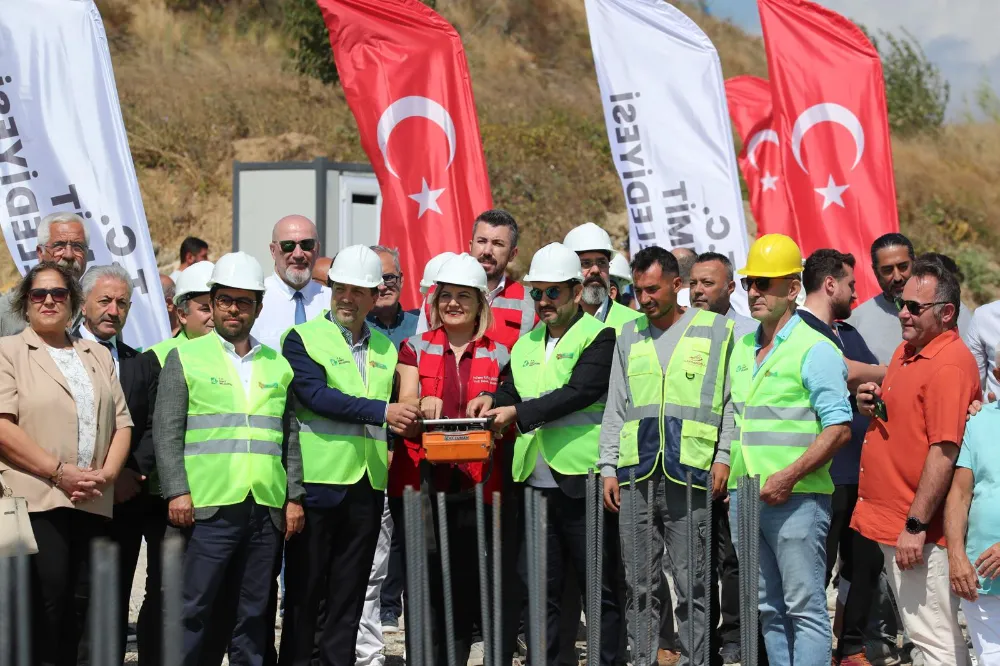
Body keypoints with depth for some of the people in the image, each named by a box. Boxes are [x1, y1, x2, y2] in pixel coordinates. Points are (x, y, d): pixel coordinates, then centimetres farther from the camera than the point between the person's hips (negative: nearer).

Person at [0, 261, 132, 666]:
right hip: (37, 499, -5)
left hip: (94, 503, 5)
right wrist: (59, 472, -14)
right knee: (46, 598, -11)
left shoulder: (99, 356, 20)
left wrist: (108, 473, -4)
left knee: (80, 604, 4)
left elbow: (121, 423, 14)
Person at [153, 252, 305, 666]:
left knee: (254, 613, 7)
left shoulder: (277, 366, 17)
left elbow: (290, 437, 17)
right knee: (193, 609, -5)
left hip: (268, 509, 4)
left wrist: (294, 497, 8)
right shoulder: (185, 358, 6)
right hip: (207, 507, -4)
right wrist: (177, 492, -9)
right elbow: (167, 431, 0)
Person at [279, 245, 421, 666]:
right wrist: (381, 411, -23)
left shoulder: (386, 349, 15)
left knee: (349, 593, 9)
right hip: (317, 483, -5)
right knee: (304, 590, 1)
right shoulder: (302, 339, -2)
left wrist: (399, 433, 5)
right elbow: (316, 395, -17)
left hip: (368, 487, 5)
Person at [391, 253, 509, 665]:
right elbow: (405, 404, -3)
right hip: (420, 481, -1)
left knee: (465, 588, 2)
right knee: (424, 587, -6)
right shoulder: (416, 348, 9)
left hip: (474, 485, 1)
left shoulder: (498, 356, 11)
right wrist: (422, 405, -26)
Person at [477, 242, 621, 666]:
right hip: (535, 484, 6)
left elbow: (580, 391, -16)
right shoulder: (525, 344, 18)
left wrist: (518, 413, -21)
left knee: (599, 590, 2)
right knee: (539, 589, 8)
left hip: (582, 482, -6)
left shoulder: (599, 337, -3)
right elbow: (513, 392, 17)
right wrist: (493, 402, -6)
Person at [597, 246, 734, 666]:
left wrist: (724, 456, -6)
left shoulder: (716, 330, 5)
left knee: (693, 580, -3)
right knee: (639, 583, 6)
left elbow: (732, 401, 4)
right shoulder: (629, 336, 16)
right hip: (636, 474, 4)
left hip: (691, 473, -4)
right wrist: (608, 468, 11)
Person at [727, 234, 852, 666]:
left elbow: (839, 428, -14)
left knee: (805, 608, -5)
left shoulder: (815, 349, -8)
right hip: (744, 498, 8)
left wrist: (789, 476, -20)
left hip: (796, 499, -8)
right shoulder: (742, 350, 16)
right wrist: (730, 478, 15)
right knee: (768, 610, 11)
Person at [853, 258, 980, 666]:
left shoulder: (950, 363, -17)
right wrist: (872, 406, 3)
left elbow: (944, 450, -22)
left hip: (919, 530, -10)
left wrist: (916, 525, -23)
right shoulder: (907, 351, 13)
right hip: (892, 523, 10)